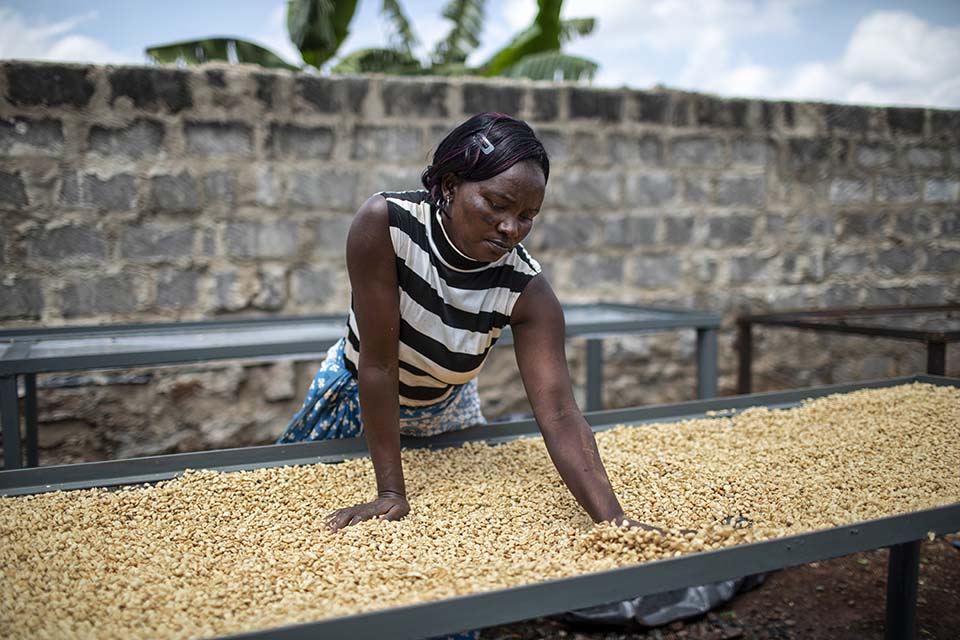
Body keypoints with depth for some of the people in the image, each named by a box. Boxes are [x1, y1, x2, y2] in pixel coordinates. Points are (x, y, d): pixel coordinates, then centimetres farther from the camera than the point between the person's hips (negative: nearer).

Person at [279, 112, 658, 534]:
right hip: (356, 398, -1)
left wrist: (612, 519, -49)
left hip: (445, 410, 1)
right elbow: (378, 363, -33)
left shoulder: (526, 290, -29)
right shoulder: (385, 222, -35)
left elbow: (558, 414, -34)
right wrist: (391, 493, -32)